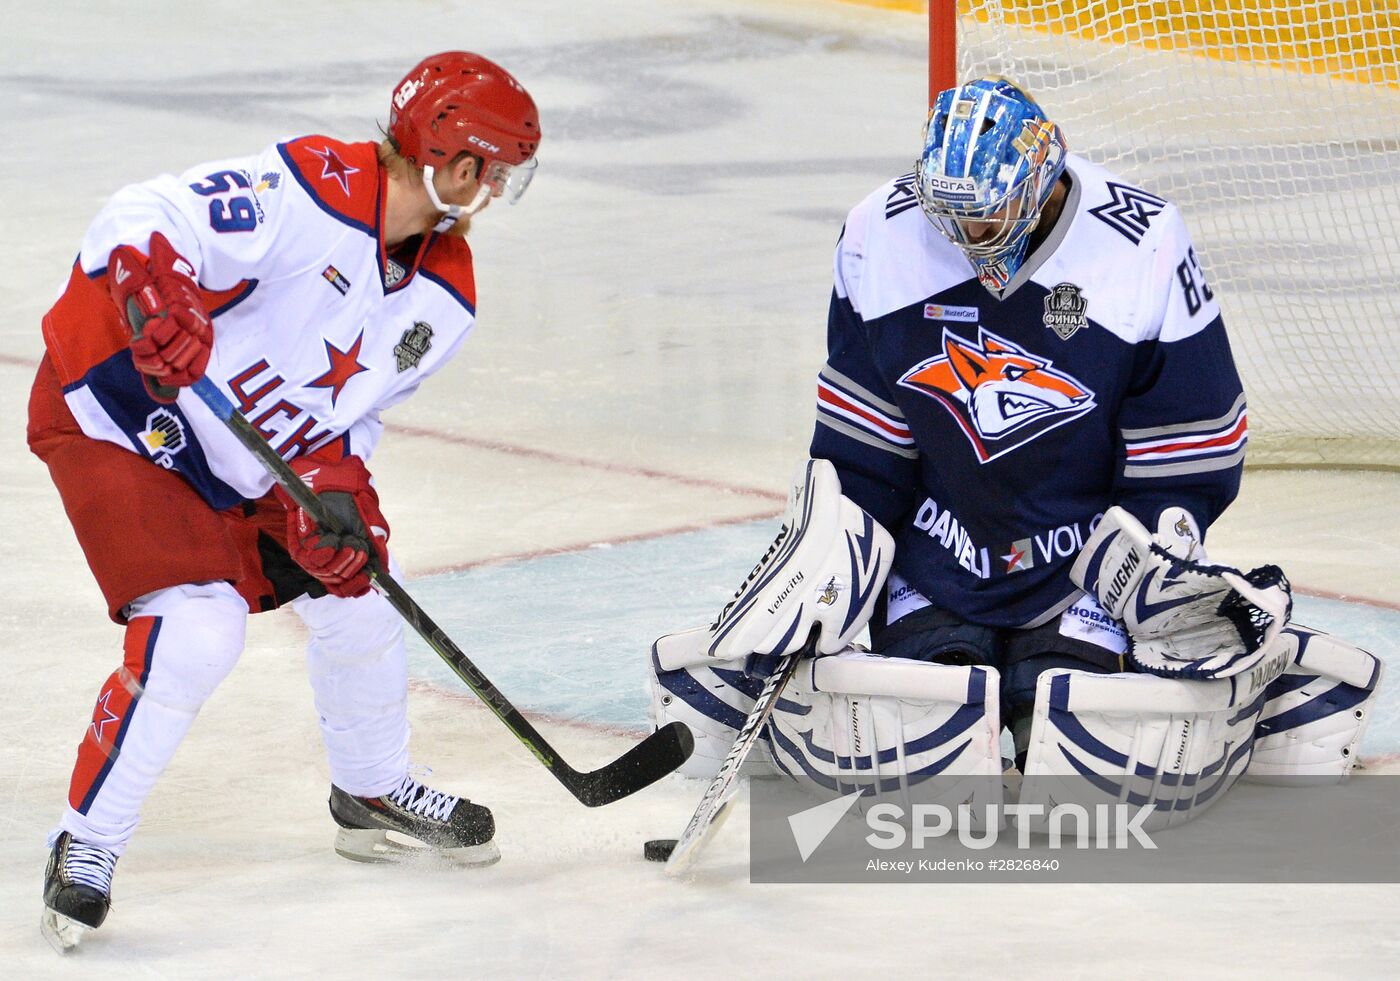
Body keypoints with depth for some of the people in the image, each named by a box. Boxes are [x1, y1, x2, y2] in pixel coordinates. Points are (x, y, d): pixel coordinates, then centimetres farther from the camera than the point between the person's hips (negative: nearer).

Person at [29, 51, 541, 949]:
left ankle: (373, 789, 38)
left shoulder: (445, 297, -2)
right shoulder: (312, 192, -29)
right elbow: (138, 223, -32)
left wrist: (332, 489, -12)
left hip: (254, 453, 8)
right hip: (116, 417, -8)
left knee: (354, 588, 12)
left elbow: (353, 407, 7)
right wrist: (155, 296, -52)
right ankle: (86, 849, -7)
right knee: (195, 631, -20)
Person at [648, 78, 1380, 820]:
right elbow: (856, 446, 2)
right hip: (939, 558, 2)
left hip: (1085, 562, -1)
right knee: (899, 744, -20)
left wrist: (1159, 549, -17)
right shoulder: (881, 239, -8)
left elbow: (1187, 461, -5)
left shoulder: (1143, 249, -15)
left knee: (1117, 753, -22)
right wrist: (821, 558, -7)